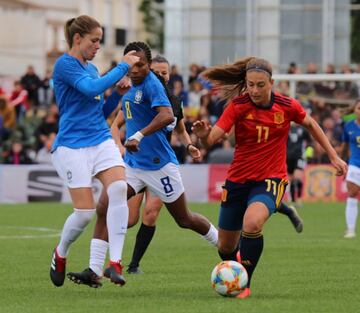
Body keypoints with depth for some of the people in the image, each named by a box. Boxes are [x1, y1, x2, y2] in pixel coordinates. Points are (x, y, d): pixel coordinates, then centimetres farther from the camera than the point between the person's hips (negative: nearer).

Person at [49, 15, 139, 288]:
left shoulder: (92, 68, 16)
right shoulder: (65, 64, -7)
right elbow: (91, 89, -22)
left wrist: (118, 92, 5)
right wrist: (123, 67, -15)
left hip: (102, 140, 6)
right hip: (72, 146, -6)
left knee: (119, 188, -21)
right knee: (85, 211, -8)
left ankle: (115, 262, -22)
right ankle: (60, 255, 23)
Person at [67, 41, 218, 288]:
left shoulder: (152, 85, -16)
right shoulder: (133, 88, 11)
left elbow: (167, 116, -33)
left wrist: (139, 135, -41)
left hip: (159, 164, -8)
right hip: (133, 163, 8)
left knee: (184, 219, 6)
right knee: (104, 207, -10)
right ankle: (95, 271, -12)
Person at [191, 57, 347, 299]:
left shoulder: (287, 106, -9)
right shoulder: (238, 106, -12)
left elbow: (311, 125, 12)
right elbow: (211, 140, -22)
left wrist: (334, 156, 12)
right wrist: (203, 134, -46)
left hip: (270, 179, -2)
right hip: (238, 180, 2)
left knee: (252, 223, -34)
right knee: (226, 246, 12)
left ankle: (244, 283, -17)